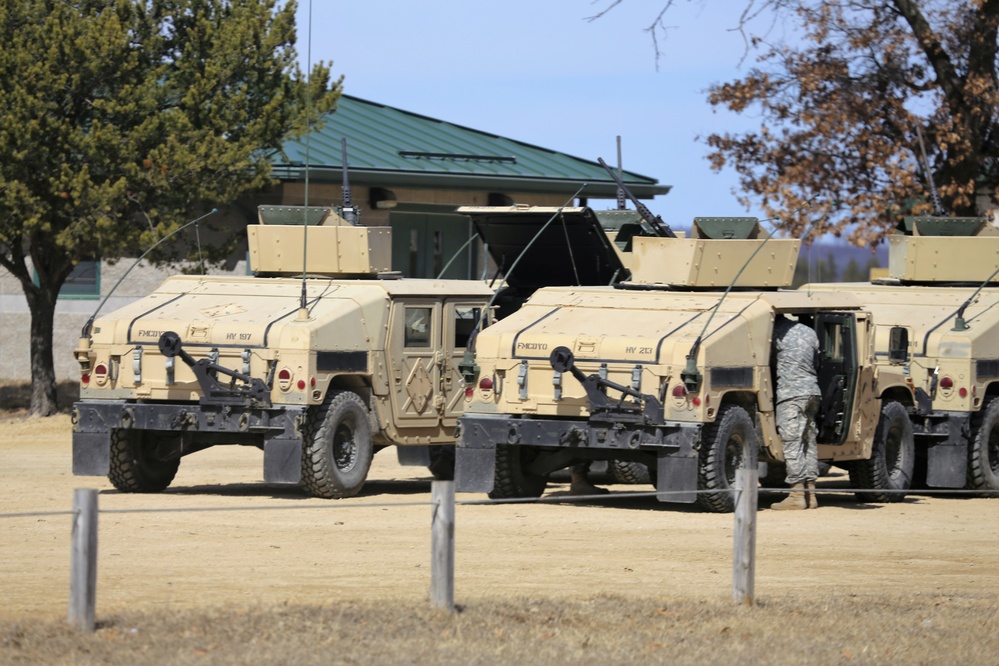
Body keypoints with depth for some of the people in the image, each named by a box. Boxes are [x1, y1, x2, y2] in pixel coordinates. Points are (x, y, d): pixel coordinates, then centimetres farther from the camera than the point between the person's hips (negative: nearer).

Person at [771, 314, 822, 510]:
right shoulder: (809, 332, 17)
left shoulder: (779, 332, -6)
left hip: (790, 392, -8)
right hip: (812, 390, 8)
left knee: (792, 442, -7)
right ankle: (810, 493, 12)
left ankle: (797, 494, -11)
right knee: (809, 442, 11)